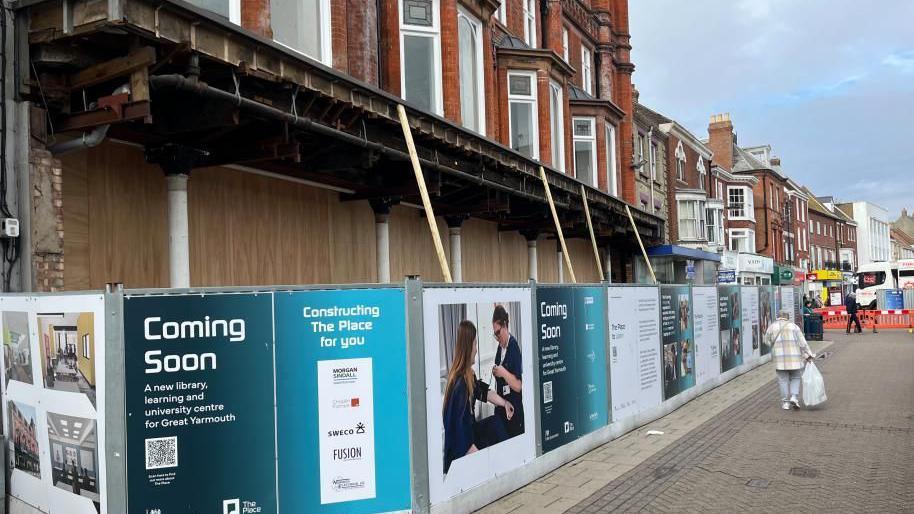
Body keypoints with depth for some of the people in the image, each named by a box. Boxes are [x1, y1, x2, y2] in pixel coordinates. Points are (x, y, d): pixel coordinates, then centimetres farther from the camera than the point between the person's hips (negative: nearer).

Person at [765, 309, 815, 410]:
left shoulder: (772, 327, 7)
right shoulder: (793, 326, 5)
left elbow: (767, 341, 16)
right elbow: (802, 341, -2)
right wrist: (808, 354, -1)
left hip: (779, 357, 0)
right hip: (794, 356, 0)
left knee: (783, 380, 8)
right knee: (795, 378, 14)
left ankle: (785, 402, 7)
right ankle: (794, 397, -4)